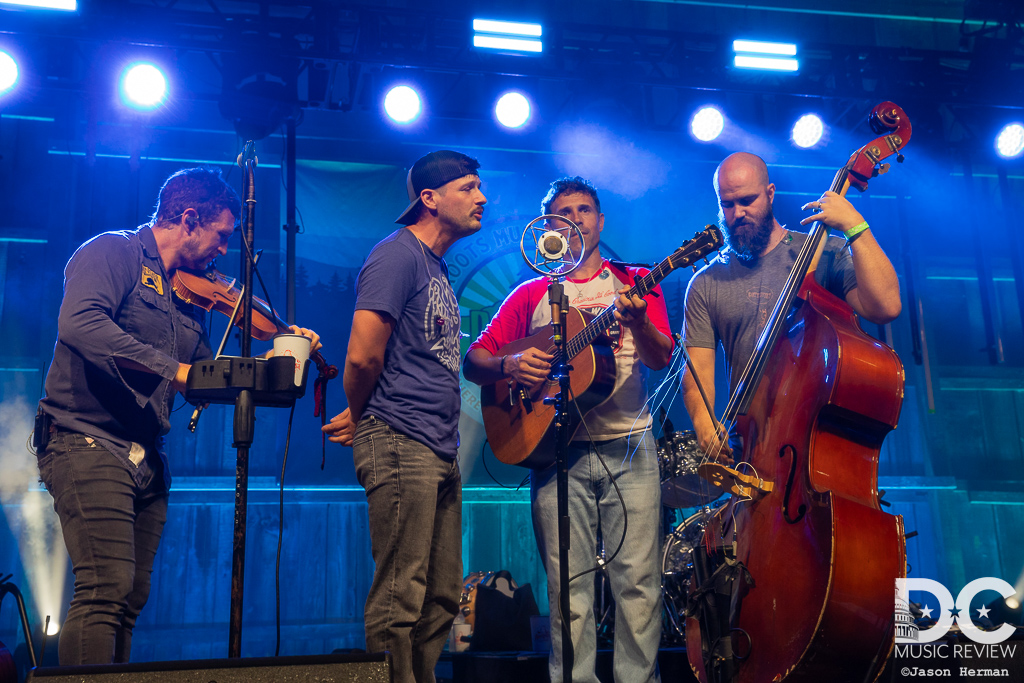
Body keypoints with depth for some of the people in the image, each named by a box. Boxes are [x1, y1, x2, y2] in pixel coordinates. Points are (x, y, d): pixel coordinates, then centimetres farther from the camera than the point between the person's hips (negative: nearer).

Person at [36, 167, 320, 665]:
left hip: (147, 461, 8)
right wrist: (172, 369, -28)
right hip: (87, 442, -8)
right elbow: (79, 325, -25)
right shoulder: (112, 252, -5)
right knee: (107, 587, -17)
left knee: (131, 597, 8)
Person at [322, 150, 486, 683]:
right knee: (400, 599, -6)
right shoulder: (398, 254, -9)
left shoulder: (438, 267, 21)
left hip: (441, 453, 10)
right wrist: (358, 419, -1)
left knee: (442, 597, 13)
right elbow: (362, 357, -15)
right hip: (401, 445, -9)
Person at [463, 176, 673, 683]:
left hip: (629, 447, 0)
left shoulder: (635, 283, 13)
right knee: (568, 586, 0)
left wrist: (637, 319, -23)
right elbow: (474, 361, 9)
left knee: (638, 579, -4)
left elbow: (661, 358, -2)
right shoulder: (531, 295, 14)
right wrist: (510, 365, -13)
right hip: (558, 450, 1)